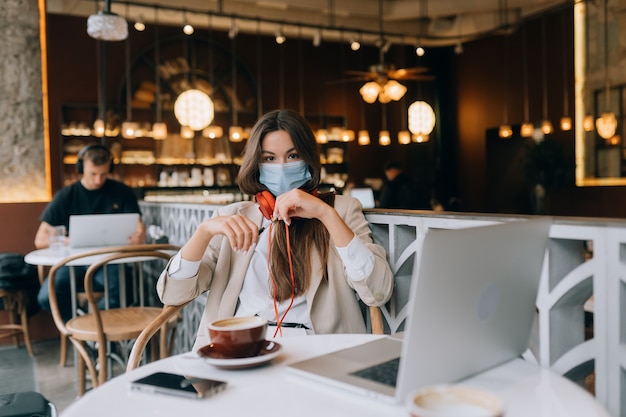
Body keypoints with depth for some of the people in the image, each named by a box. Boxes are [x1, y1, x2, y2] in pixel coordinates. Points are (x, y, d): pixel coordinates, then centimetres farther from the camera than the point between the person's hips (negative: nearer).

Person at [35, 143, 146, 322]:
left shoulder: (122, 193, 7)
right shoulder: (66, 196, 5)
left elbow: (139, 228, 1)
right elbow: (40, 240, -1)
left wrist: (139, 235, -26)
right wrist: (69, 241, -21)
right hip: (73, 262, 1)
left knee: (121, 288, -33)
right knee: (47, 296, -27)